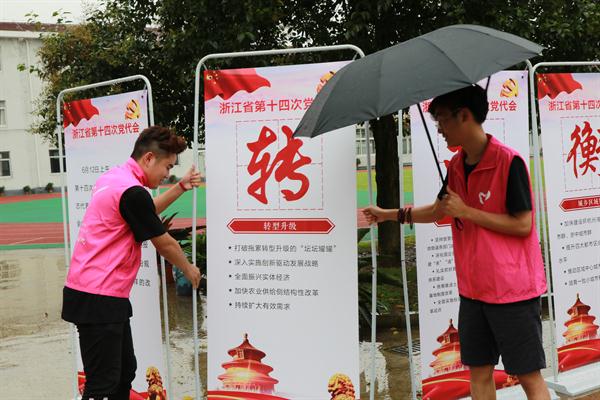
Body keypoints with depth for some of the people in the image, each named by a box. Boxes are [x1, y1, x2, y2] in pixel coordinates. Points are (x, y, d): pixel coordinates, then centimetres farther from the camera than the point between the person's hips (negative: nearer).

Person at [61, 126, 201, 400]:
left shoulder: (114, 176, 10)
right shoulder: (132, 191, -19)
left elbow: (147, 212, 30)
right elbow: (164, 244, -8)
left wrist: (181, 187, 24)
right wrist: (189, 270, 10)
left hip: (106, 296, 10)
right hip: (97, 299, -10)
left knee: (125, 372, 15)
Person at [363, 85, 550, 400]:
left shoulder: (509, 162, -16)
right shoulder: (456, 165, 8)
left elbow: (523, 224, -18)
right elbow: (438, 211, 22)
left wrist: (466, 212, -17)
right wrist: (389, 214, 21)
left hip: (512, 289, -7)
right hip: (473, 289, 7)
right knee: (479, 371, 11)